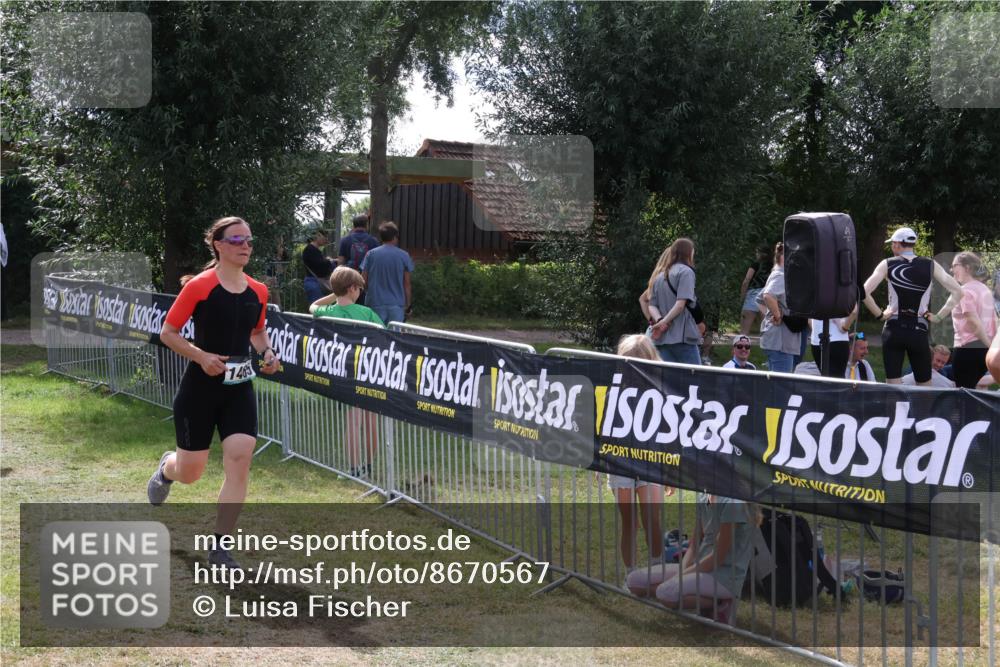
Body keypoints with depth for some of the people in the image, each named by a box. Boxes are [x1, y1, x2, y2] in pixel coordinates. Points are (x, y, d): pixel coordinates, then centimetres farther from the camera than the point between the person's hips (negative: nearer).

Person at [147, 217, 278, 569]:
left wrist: (267, 352, 1)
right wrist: (201, 355, -21)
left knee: (240, 461, -10)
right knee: (190, 472, 6)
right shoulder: (199, 286, -12)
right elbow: (167, 333, -8)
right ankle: (166, 468, 47)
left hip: (239, 389, 4)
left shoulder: (257, 292, 3)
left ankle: (220, 547, 1)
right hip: (200, 388, -4)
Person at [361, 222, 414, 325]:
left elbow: (364, 280, 2)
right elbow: (407, 284, 1)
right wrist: (408, 304, 10)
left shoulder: (370, 254, -1)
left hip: (375, 302, 0)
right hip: (396, 304, 0)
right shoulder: (404, 256, -1)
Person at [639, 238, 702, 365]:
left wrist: (658, 320, -5)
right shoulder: (685, 271, -4)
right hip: (682, 337, -7)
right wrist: (665, 321, -13)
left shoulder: (659, 275, 17)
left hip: (661, 339, 7)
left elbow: (652, 305, 11)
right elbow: (681, 303, -15)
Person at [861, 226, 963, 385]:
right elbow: (957, 291, -2)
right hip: (919, 332, 1)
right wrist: (939, 316, 3)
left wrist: (879, 314, -1)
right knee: (925, 388, 12)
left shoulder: (888, 265, 0)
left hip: (894, 330, -1)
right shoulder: (930, 265, 3)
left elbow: (864, 292, -12)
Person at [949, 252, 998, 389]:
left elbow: (974, 322, -18)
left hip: (969, 348, -9)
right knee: (970, 389, 16)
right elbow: (994, 320, 16)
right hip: (984, 348, 9)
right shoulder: (985, 289, 16)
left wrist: (989, 345, -12)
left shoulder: (965, 290, -11)